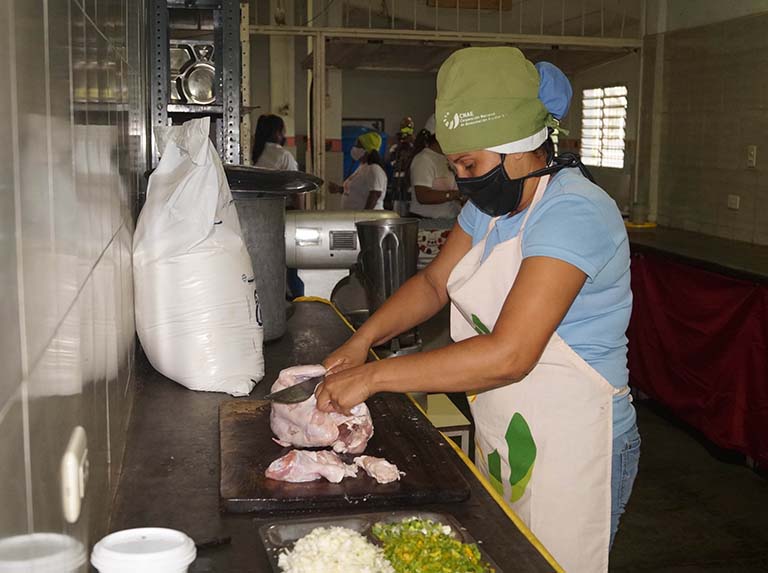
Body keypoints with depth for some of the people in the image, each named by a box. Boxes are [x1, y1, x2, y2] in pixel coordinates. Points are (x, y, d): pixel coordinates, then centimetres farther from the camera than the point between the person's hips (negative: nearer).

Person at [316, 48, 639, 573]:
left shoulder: (573, 214, -25)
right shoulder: (492, 204, 5)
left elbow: (508, 355, -32)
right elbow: (434, 282, 13)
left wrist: (373, 377, -28)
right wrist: (362, 341, -4)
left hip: (571, 448, -8)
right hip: (500, 435, 8)